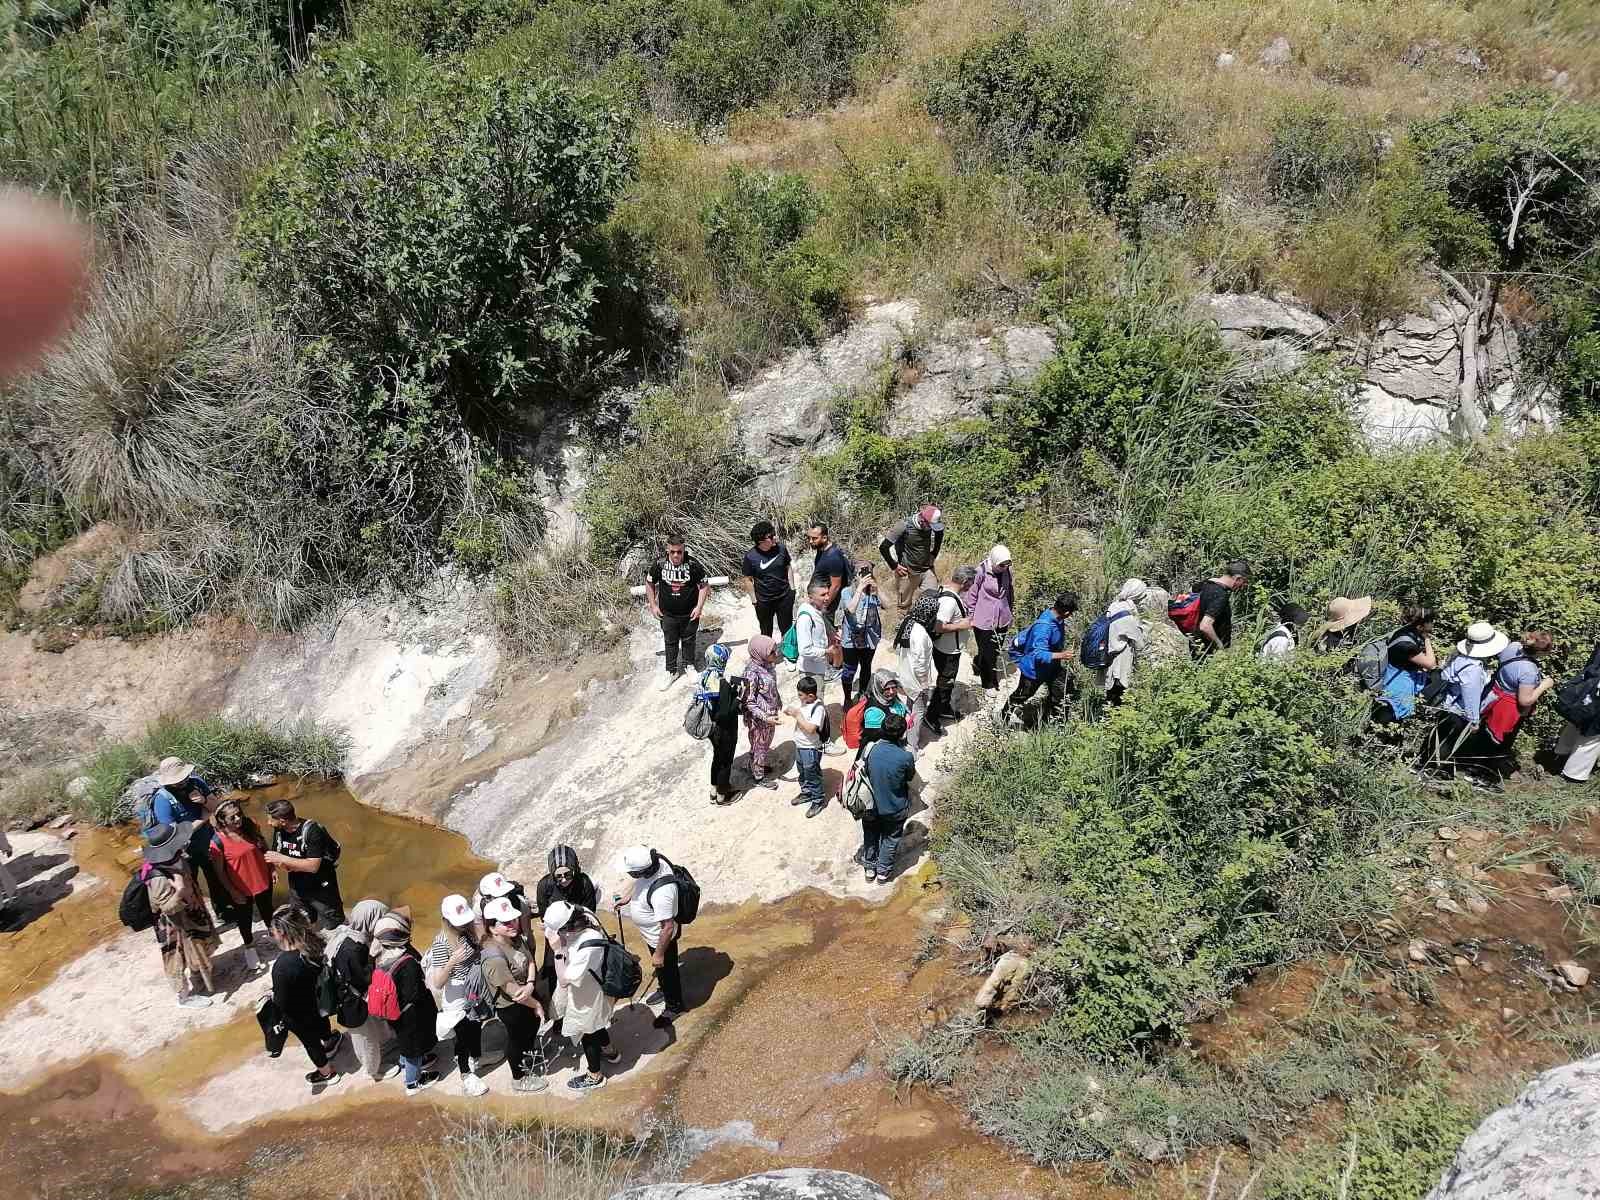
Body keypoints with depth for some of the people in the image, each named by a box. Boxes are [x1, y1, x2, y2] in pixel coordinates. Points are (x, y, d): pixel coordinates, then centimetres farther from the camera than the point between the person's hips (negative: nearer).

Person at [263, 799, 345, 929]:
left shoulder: (312, 831, -27)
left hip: (321, 890, -7)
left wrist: (283, 859, -31)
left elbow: (313, 866, -32)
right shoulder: (279, 831, -6)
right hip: (297, 890, 7)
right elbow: (276, 857, 4)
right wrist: (283, 865, -20)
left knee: (335, 928, 4)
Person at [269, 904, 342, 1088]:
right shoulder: (316, 943, -23)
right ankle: (330, 1042, 67)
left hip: (300, 1015, -5)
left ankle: (327, 1073, 49)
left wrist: (272, 996, -6)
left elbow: (282, 1003, -28)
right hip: (319, 999, 5)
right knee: (320, 1022, 36)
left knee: (310, 1041, 24)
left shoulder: (283, 966, -42)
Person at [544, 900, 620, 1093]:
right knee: (595, 1025, 34)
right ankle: (610, 1051, 61)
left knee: (588, 1034, 19)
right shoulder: (584, 919, -22)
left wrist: (557, 950, -40)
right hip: (589, 989, 8)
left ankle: (594, 1077, 45)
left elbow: (564, 980, -35)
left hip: (586, 997, -8)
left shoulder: (588, 948, -45)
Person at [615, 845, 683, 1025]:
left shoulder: (661, 893, -44)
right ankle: (664, 991, 58)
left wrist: (659, 954, -21)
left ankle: (674, 1007, 43)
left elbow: (668, 927, -33)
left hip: (661, 937, -8)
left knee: (666, 971, 19)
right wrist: (627, 897, 9)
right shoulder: (656, 861, -21)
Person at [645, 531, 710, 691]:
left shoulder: (693, 564, -17)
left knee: (688, 640, 18)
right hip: (668, 614, 1)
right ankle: (672, 672, 29)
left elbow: (703, 585, -6)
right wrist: (653, 605, 1)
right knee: (670, 643, 13)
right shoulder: (660, 564, -13)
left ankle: (689, 665, 41)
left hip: (690, 613, -1)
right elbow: (649, 583, 3)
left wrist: (699, 606, -10)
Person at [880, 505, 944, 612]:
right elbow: (883, 547, -19)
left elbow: (939, 535, 18)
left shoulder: (933, 525, -9)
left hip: (927, 570, 4)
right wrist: (894, 566, -13)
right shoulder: (905, 526, -22)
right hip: (908, 572, -4)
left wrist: (933, 556, 11)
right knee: (903, 606, 7)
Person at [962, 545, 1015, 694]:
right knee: (987, 653, 6)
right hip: (984, 620, -5)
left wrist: (1009, 611, 21)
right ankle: (989, 684, 24)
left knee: (995, 651, 18)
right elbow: (971, 594, -10)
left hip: (1002, 619, 5)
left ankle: (978, 663, 48)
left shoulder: (1006, 571, -4)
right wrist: (971, 617, -6)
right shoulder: (981, 572, -20)